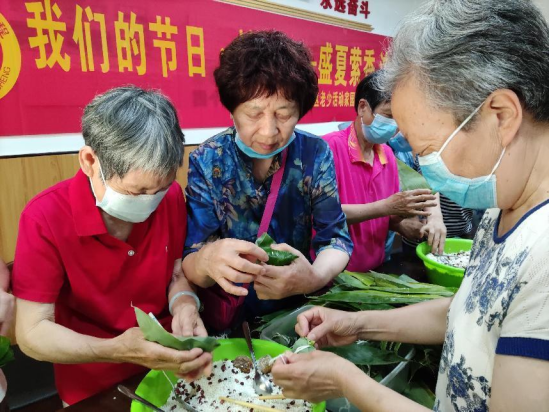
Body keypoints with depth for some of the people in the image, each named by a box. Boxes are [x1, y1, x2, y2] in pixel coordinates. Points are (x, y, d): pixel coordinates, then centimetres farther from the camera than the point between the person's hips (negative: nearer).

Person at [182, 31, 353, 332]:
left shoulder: (315, 155, -4)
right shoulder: (207, 162, -8)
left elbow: (336, 239, -5)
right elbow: (189, 262, -10)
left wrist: (314, 277, -27)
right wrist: (207, 261, -34)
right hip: (229, 319, 1)